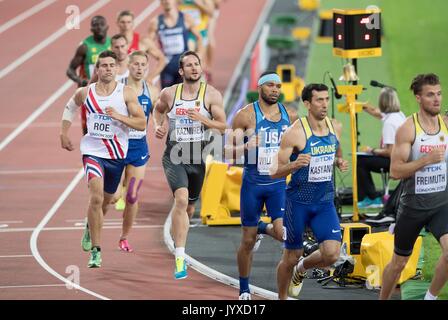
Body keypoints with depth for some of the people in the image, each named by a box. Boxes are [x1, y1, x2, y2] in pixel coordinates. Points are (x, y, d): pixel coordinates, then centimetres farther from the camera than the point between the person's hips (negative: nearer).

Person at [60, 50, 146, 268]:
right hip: (93, 152, -2)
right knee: (96, 197, -21)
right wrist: (64, 133, 15)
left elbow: (141, 124, -9)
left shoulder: (126, 93, -5)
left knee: (105, 200, 18)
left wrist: (118, 116, -22)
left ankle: (90, 227, 53)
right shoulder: (85, 93, -1)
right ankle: (95, 251, -18)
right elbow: (70, 108, 21)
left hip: (117, 154, 2)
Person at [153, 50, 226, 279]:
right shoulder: (169, 93, 0)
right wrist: (157, 126, 3)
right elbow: (158, 110, 22)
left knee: (189, 207, 17)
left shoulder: (211, 95, -3)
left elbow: (222, 127, -3)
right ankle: (180, 257, -27)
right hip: (174, 155, -2)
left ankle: (177, 240, 50)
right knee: (181, 199, -25)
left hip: (197, 156, 2)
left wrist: (202, 119, -19)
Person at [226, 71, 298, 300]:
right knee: (248, 241, 6)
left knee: (282, 233, -17)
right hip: (253, 184, -2)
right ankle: (244, 290, 24)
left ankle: (262, 228, 20)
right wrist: (246, 146, -29)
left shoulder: (290, 116, 2)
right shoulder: (246, 115, -9)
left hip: (278, 184, 2)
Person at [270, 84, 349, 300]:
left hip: (325, 201, 4)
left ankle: (302, 268, 21)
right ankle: (281, 298, 31)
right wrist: (295, 164, -34)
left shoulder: (335, 127, 1)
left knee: (331, 254, -11)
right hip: (298, 201, -4)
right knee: (291, 257, 6)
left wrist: (340, 163, -1)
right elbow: (275, 172, -15)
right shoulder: (295, 132, -17)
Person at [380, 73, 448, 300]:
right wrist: (427, 159, -25)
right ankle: (383, 300, 34)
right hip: (413, 205, -2)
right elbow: (395, 171, -17)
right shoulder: (407, 129, -13)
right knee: (399, 262, 11)